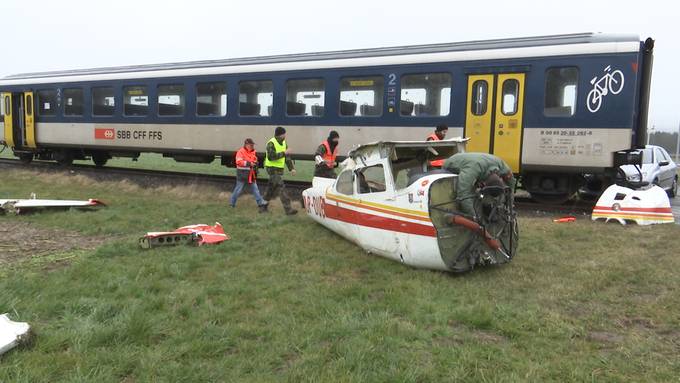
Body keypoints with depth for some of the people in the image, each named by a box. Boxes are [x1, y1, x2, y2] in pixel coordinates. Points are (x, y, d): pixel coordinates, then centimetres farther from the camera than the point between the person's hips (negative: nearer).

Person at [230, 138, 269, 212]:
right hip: (242, 174, -6)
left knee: (255, 188, 5)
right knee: (238, 189, 3)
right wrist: (249, 163, -26)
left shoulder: (253, 152, 11)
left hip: (251, 174, 6)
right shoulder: (241, 152, -12)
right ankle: (232, 203, 19)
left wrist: (255, 163, 4)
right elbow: (239, 162, -22)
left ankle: (261, 203, 6)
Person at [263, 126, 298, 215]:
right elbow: (271, 157, -25)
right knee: (281, 187, -12)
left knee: (272, 188, 15)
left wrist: (291, 168, 6)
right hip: (272, 168, -8)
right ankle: (288, 209, -14)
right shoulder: (271, 143, -15)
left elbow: (287, 157, 14)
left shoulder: (284, 142, 11)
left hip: (280, 169, 8)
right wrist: (283, 153, -25)